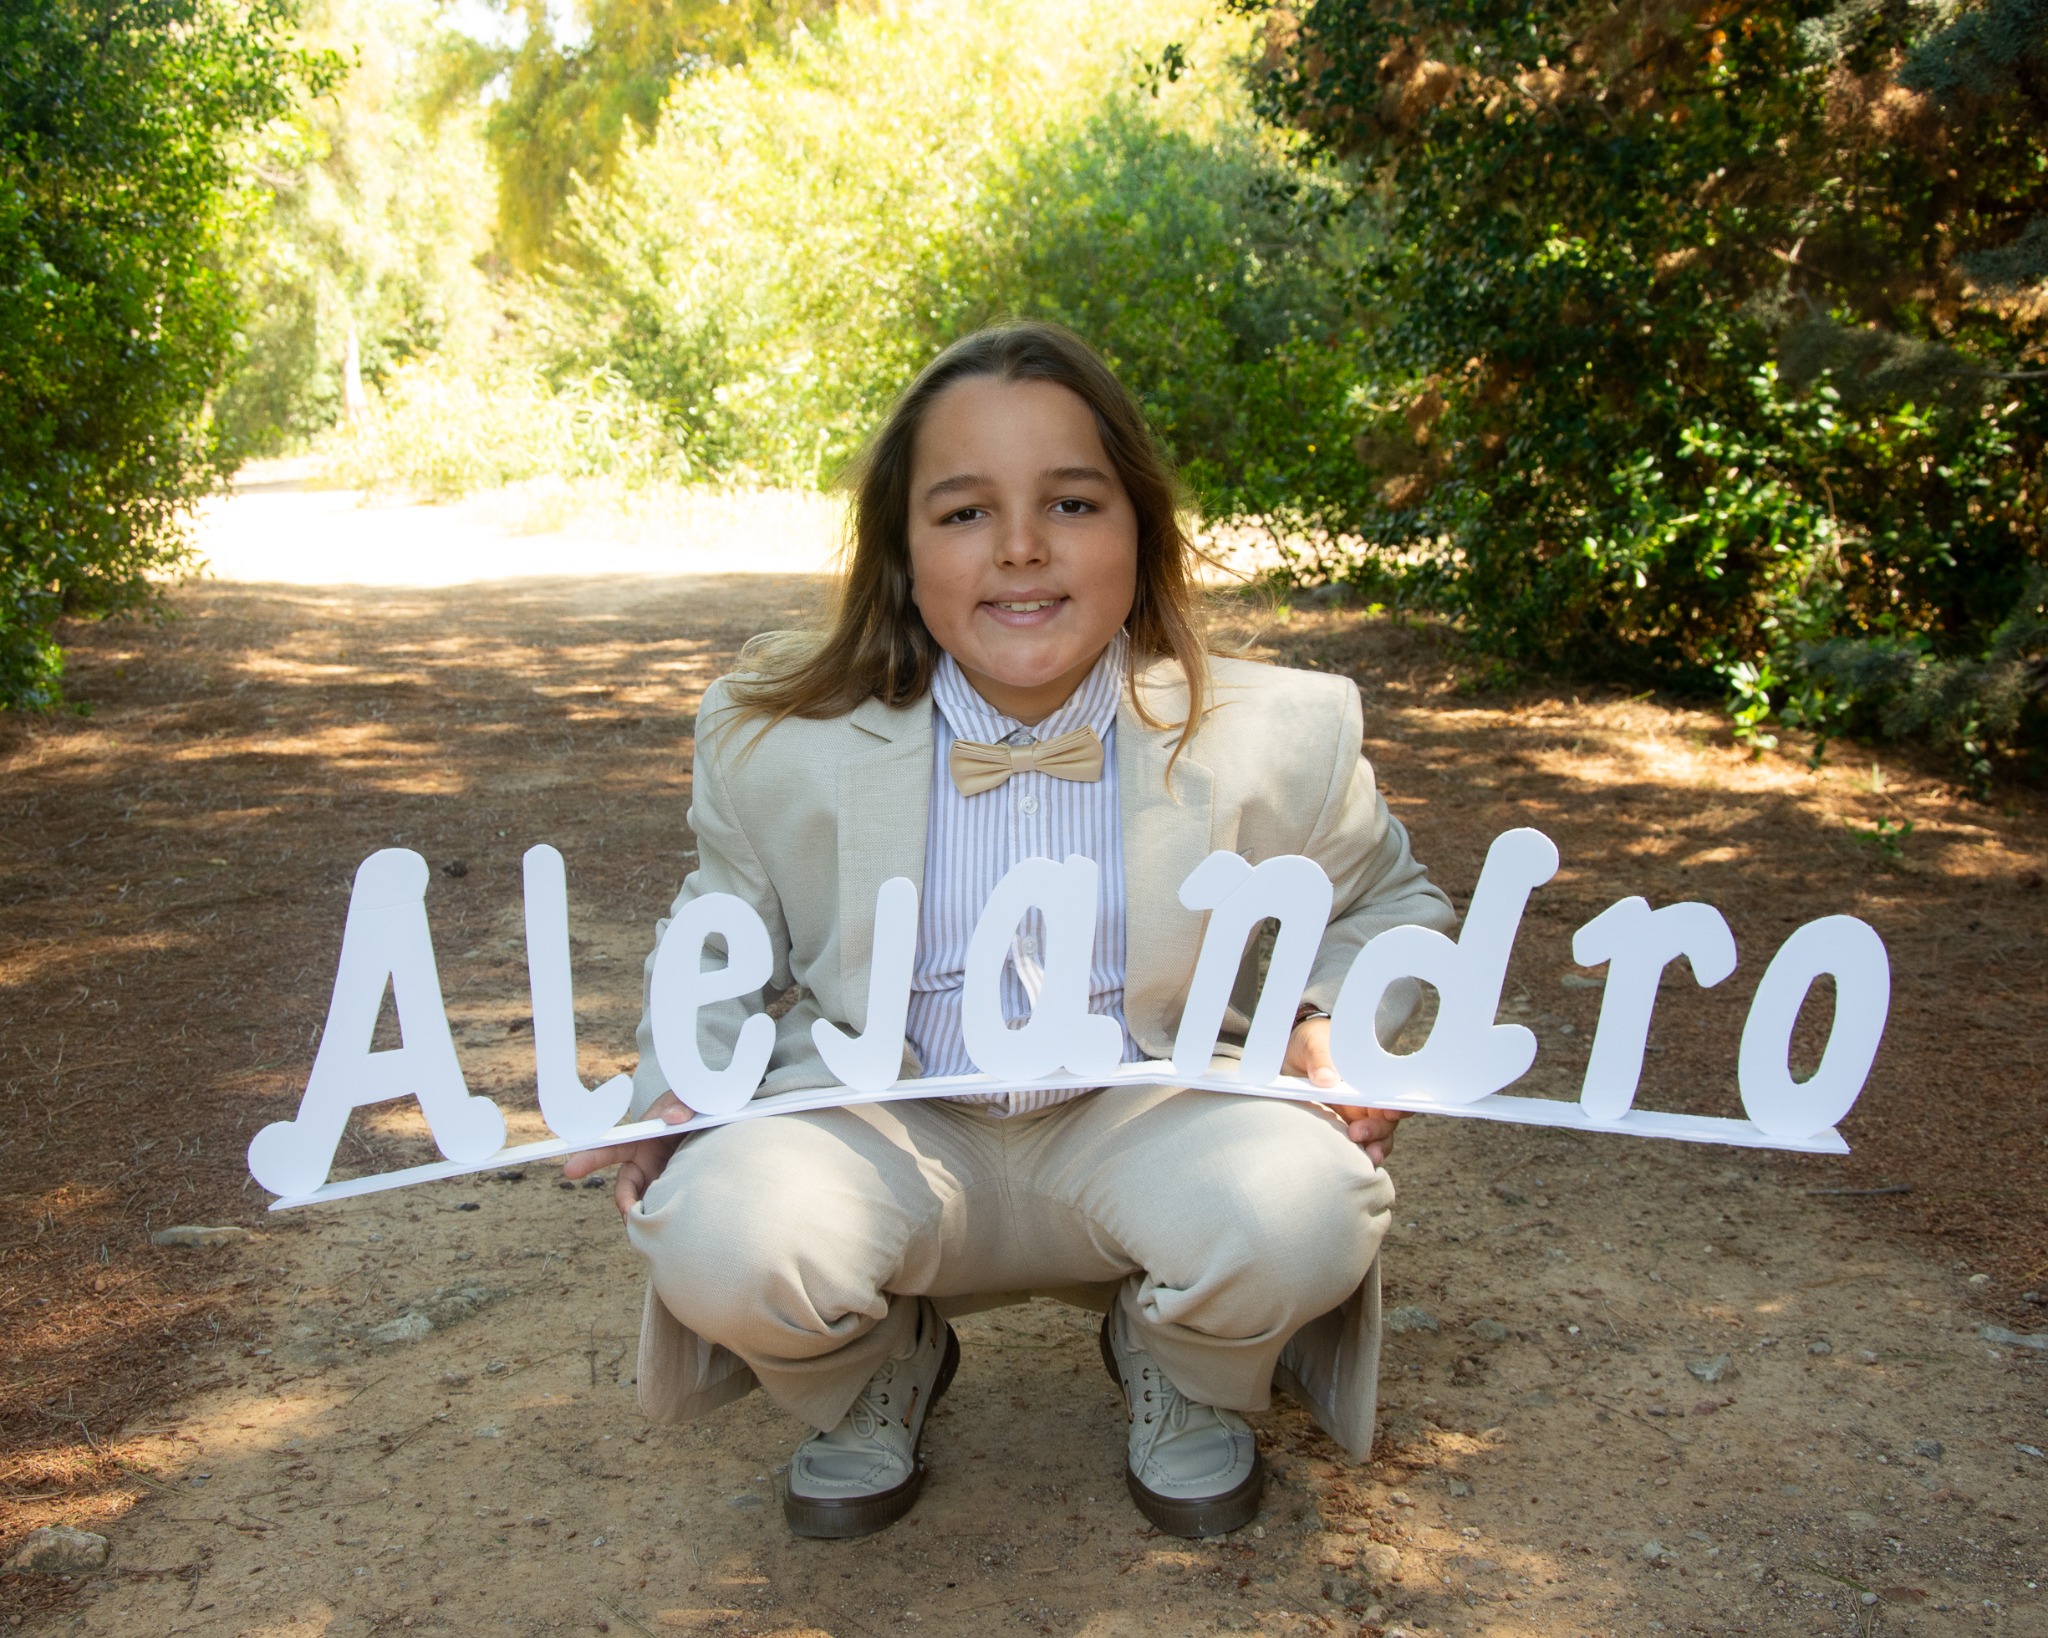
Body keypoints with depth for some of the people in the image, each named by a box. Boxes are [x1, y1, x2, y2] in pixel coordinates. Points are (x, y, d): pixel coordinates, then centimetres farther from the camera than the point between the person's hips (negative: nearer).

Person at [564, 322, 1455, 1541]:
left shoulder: (1277, 738, -9)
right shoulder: (775, 748, -7)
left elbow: (1390, 900, 11)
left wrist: (1341, 1022, -10)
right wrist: (679, 1088, -6)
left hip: (1144, 1127, 0)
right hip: (889, 1140, 1)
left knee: (1299, 1206, -33)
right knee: (720, 1233, -31)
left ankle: (1188, 1383, 7)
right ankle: (879, 1375, 8)